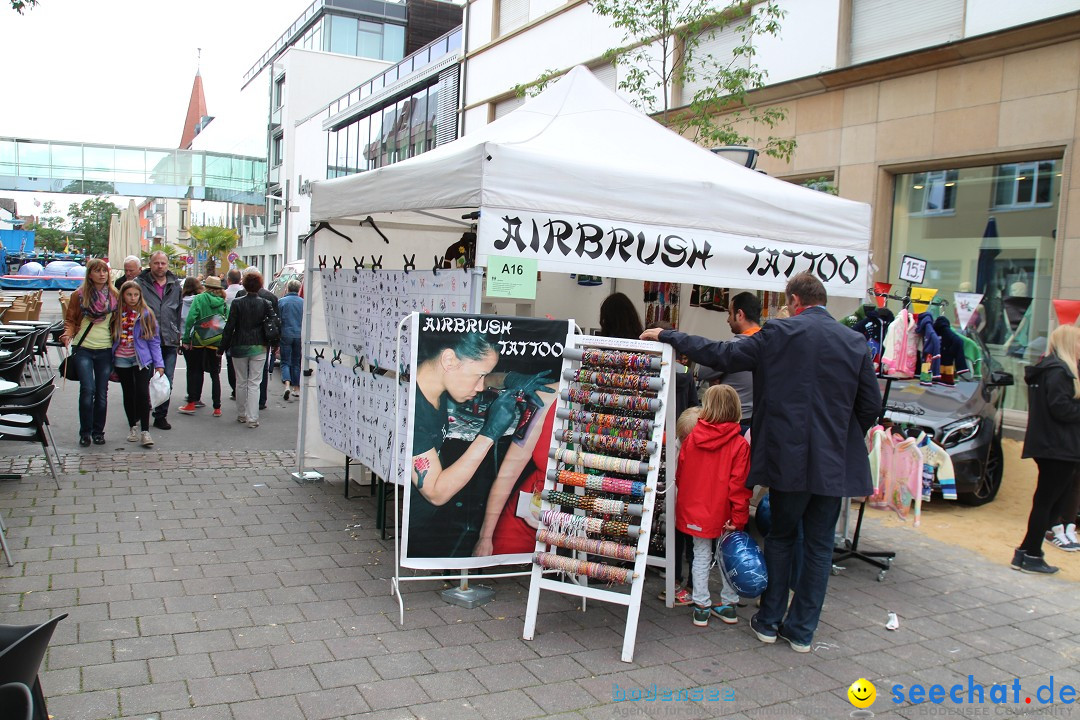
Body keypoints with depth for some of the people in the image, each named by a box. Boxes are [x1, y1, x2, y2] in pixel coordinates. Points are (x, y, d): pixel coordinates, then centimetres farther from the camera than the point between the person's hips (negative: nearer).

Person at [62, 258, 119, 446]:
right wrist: (68, 334, -12)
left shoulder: (114, 295, 6)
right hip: (83, 348, -2)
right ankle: (85, 432, 2)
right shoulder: (79, 295, 1)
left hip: (105, 349, 2)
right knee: (87, 390, -11)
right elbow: (70, 320, 8)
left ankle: (98, 432, 18)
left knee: (102, 393, 5)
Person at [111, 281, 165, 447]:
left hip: (141, 359, -2)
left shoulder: (146, 314, -2)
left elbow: (154, 340, 0)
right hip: (121, 359, 2)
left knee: (142, 393, -11)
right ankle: (133, 428, 24)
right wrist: (109, 364, 5)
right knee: (129, 394, 11)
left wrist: (158, 363, -5)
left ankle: (145, 432, -7)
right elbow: (111, 338, 8)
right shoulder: (116, 314, 3)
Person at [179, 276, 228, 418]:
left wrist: (186, 339, -6)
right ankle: (217, 408, 7)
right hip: (216, 343, 2)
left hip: (199, 341, -2)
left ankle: (191, 403, 11)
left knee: (195, 371, 12)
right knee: (215, 374, 9)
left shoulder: (199, 298, -3)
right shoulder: (223, 303, 3)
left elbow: (190, 319, -10)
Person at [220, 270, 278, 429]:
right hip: (259, 347, 0)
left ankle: (241, 415, 24)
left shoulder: (237, 303, -6)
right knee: (254, 383, 3)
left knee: (241, 382, 14)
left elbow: (229, 326, -5)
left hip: (239, 346, 0)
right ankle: (252, 418, -3)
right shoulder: (265, 303, -4)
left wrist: (223, 347, 1)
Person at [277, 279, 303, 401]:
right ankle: (297, 387, 15)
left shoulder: (281, 302, -4)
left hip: (286, 335, -2)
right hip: (299, 335, 2)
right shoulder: (303, 302, 0)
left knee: (285, 362, 3)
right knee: (296, 362, 13)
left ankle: (287, 384, -18)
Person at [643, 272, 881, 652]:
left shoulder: (778, 333, -8)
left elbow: (722, 355, -7)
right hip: (835, 462, 2)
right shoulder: (855, 342, 1)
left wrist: (666, 335, 1)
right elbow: (871, 405, 5)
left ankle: (769, 621, 25)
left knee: (780, 537, 17)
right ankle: (801, 630, 20)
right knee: (819, 545, 12)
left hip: (789, 458, -2)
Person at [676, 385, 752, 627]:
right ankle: (728, 605, 24)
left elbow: (680, 475, 6)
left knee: (701, 556, 12)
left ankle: (702, 607, 15)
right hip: (723, 514, -2)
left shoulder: (691, 439, -4)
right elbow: (740, 484, -14)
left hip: (695, 511, 2)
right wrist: (738, 516, -9)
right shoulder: (740, 444, -13)